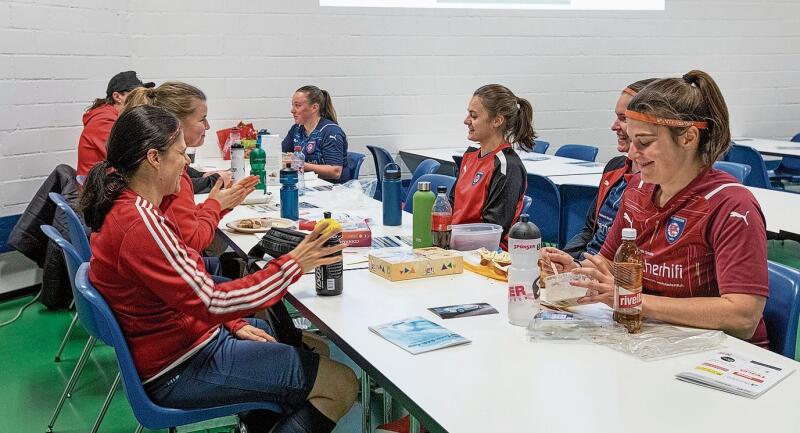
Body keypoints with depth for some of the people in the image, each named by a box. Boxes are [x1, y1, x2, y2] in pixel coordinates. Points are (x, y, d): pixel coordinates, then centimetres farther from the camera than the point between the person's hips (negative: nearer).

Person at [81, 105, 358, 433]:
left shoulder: (128, 206, 7)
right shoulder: (141, 224, -27)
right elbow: (209, 302, -28)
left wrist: (233, 323, 5)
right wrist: (292, 264, -23)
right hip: (180, 371, -10)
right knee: (341, 385, -11)